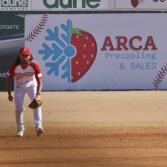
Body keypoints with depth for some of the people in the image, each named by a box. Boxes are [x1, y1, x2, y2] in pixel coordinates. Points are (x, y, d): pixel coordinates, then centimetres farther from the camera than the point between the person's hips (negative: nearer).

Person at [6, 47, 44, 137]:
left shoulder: (34, 65, -28)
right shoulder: (14, 66, -27)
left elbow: (39, 81, -26)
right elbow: (9, 79, -13)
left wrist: (38, 93, -42)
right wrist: (9, 94, -13)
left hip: (31, 85, 0)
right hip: (19, 86, 1)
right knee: (19, 109, -2)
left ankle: (38, 127, -23)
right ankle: (20, 130, 13)